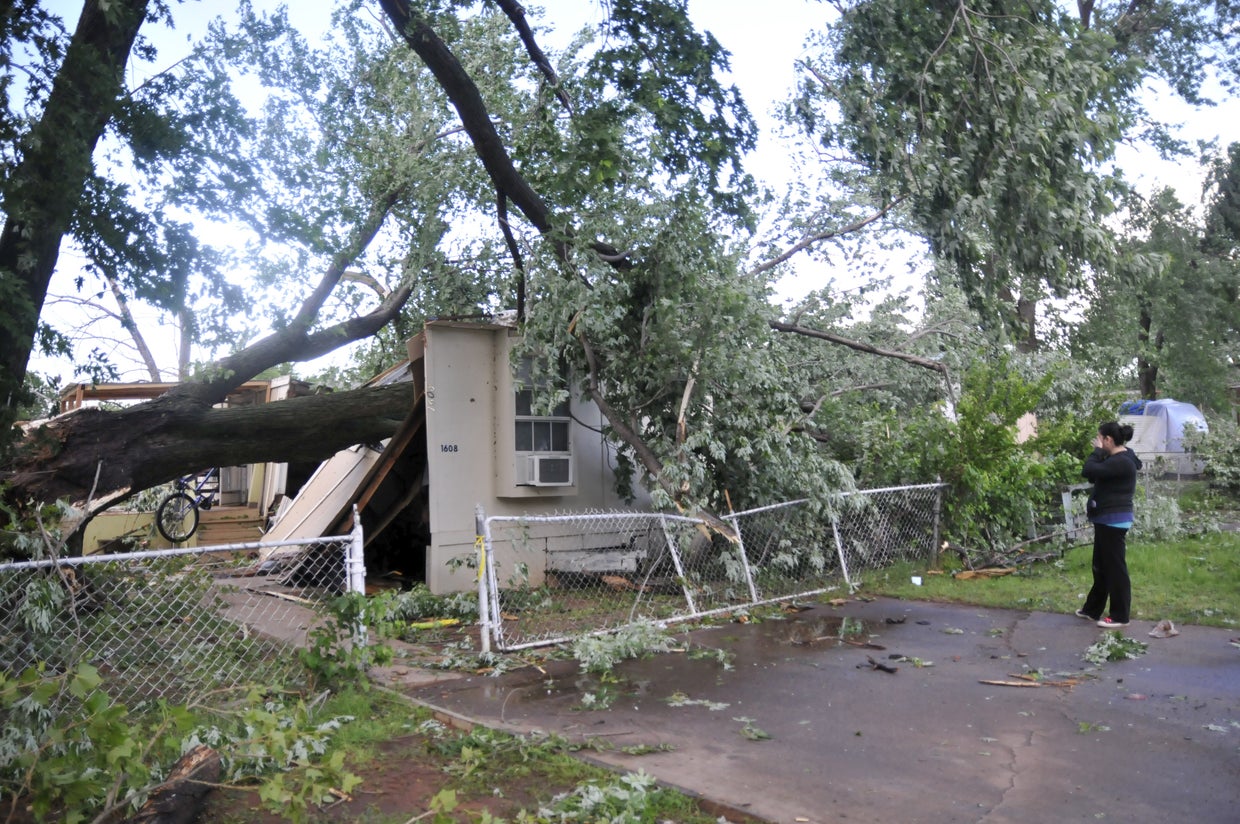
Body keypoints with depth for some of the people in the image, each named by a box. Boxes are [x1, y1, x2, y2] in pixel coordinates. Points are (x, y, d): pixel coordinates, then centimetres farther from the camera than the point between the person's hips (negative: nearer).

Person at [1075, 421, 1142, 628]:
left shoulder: (1122, 462, -20)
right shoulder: (1116, 459, 14)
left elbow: (1088, 471, -27)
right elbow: (1094, 476, 15)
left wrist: (1098, 451, -12)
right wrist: (1099, 453, 3)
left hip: (1114, 522, -11)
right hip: (1106, 520, 11)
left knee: (1115, 568, -2)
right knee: (1101, 567, 17)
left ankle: (1120, 616, 7)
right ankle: (1092, 609, 26)